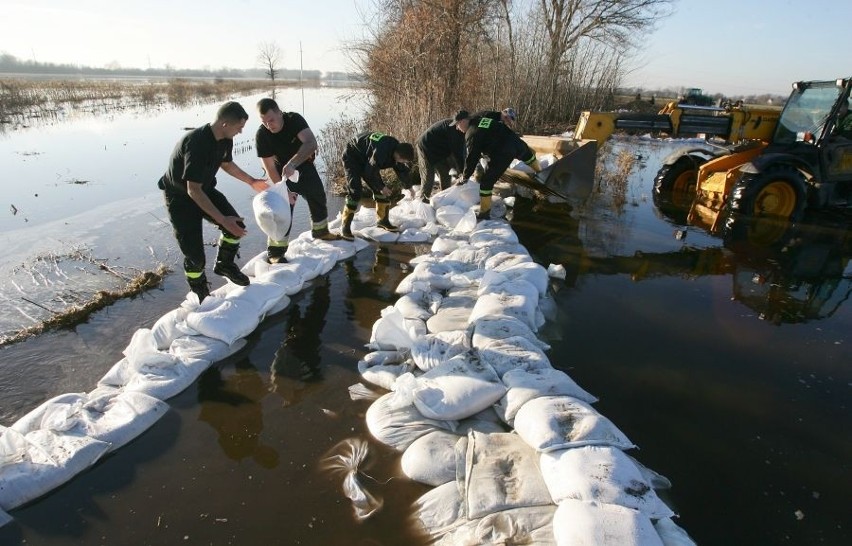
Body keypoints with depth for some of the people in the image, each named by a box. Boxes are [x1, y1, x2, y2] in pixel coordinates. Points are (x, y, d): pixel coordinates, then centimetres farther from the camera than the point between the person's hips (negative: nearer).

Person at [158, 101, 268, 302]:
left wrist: (251, 181, 20)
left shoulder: (225, 139, -10)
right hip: (180, 197, -7)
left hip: (205, 189, 7)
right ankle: (200, 293, 20)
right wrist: (222, 219, -35)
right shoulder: (197, 143, -35)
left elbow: (227, 163, 14)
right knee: (195, 255, -9)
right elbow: (193, 190, -34)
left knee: (237, 226, -6)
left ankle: (224, 264, 21)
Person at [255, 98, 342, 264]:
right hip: (282, 172, -3)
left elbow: (311, 143, -41)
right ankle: (274, 252, -8)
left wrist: (292, 164, -54)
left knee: (318, 197, 16)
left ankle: (320, 231, 41)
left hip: (304, 166, 3)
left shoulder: (294, 119, -27)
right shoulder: (261, 136, -27)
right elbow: (270, 168, -24)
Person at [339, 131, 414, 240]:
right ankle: (345, 227, -12)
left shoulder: (396, 148, -11)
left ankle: (383, 220, 19)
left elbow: (401, 169, 7)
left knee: (379, 189, 4)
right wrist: (381, 187, -18)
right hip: (352, 157, -8)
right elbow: (370, 173, -29)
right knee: (355, 192, -18)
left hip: (366, 159, 8)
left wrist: (408, 186, 2)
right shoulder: (381, 152, -38)